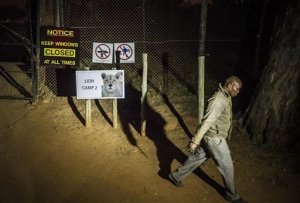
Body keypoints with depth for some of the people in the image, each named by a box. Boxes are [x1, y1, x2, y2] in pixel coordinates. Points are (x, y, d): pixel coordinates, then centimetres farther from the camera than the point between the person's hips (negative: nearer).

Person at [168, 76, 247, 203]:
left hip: (213, 136, 10)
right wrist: (195, 141, -27)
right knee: (227, 166, 6)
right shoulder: (218, 100, -28)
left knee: (197, 158, 20)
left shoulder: (226, 97, 5)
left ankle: (176, 176, 34)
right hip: (214, 138, -10)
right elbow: (207, 122, -29)